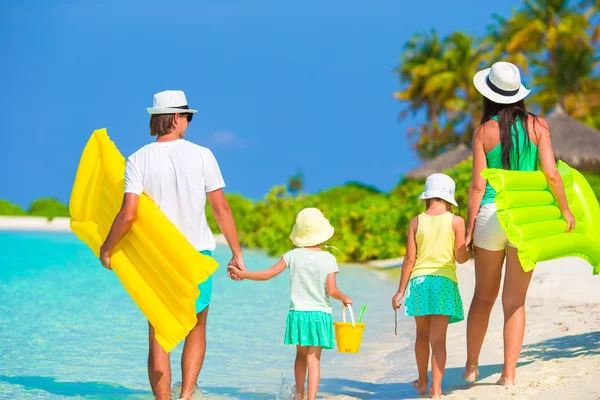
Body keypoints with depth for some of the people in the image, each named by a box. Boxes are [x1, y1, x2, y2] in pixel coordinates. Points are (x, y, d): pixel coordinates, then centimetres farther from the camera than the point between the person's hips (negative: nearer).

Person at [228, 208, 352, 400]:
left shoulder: (293, 255, -3)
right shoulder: (328, 259, -6)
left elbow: (268, 274, -3)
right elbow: (332, 290, -12)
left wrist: (241, 274, 9)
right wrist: (345, 299, 9)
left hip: (298, 313, 2)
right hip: (320, 314, -2)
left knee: (301, 356, 19)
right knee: (314, 359, -2)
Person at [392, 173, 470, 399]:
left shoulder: (416, 222, 3)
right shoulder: (456, 221, -3)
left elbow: (410, 259, 1)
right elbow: (460, 257, -3)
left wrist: (401, 290, 6)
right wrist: (473, 251, 20)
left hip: (419, 280, 2)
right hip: (444, 281, -2)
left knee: (422, 335, 19)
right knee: (438, 339, -1)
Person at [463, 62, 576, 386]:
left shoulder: (484, 132, -3)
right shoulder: (537, 125, -1)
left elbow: (478, 185, -5)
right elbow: (550, 173, -7)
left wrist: (469, 230, 0)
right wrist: (565, 210, 7)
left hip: (491, 214, 0)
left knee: (483, 296, 15)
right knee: (515, 301, 7)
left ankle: (471, 367, 21)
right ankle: (509, 374, 6)